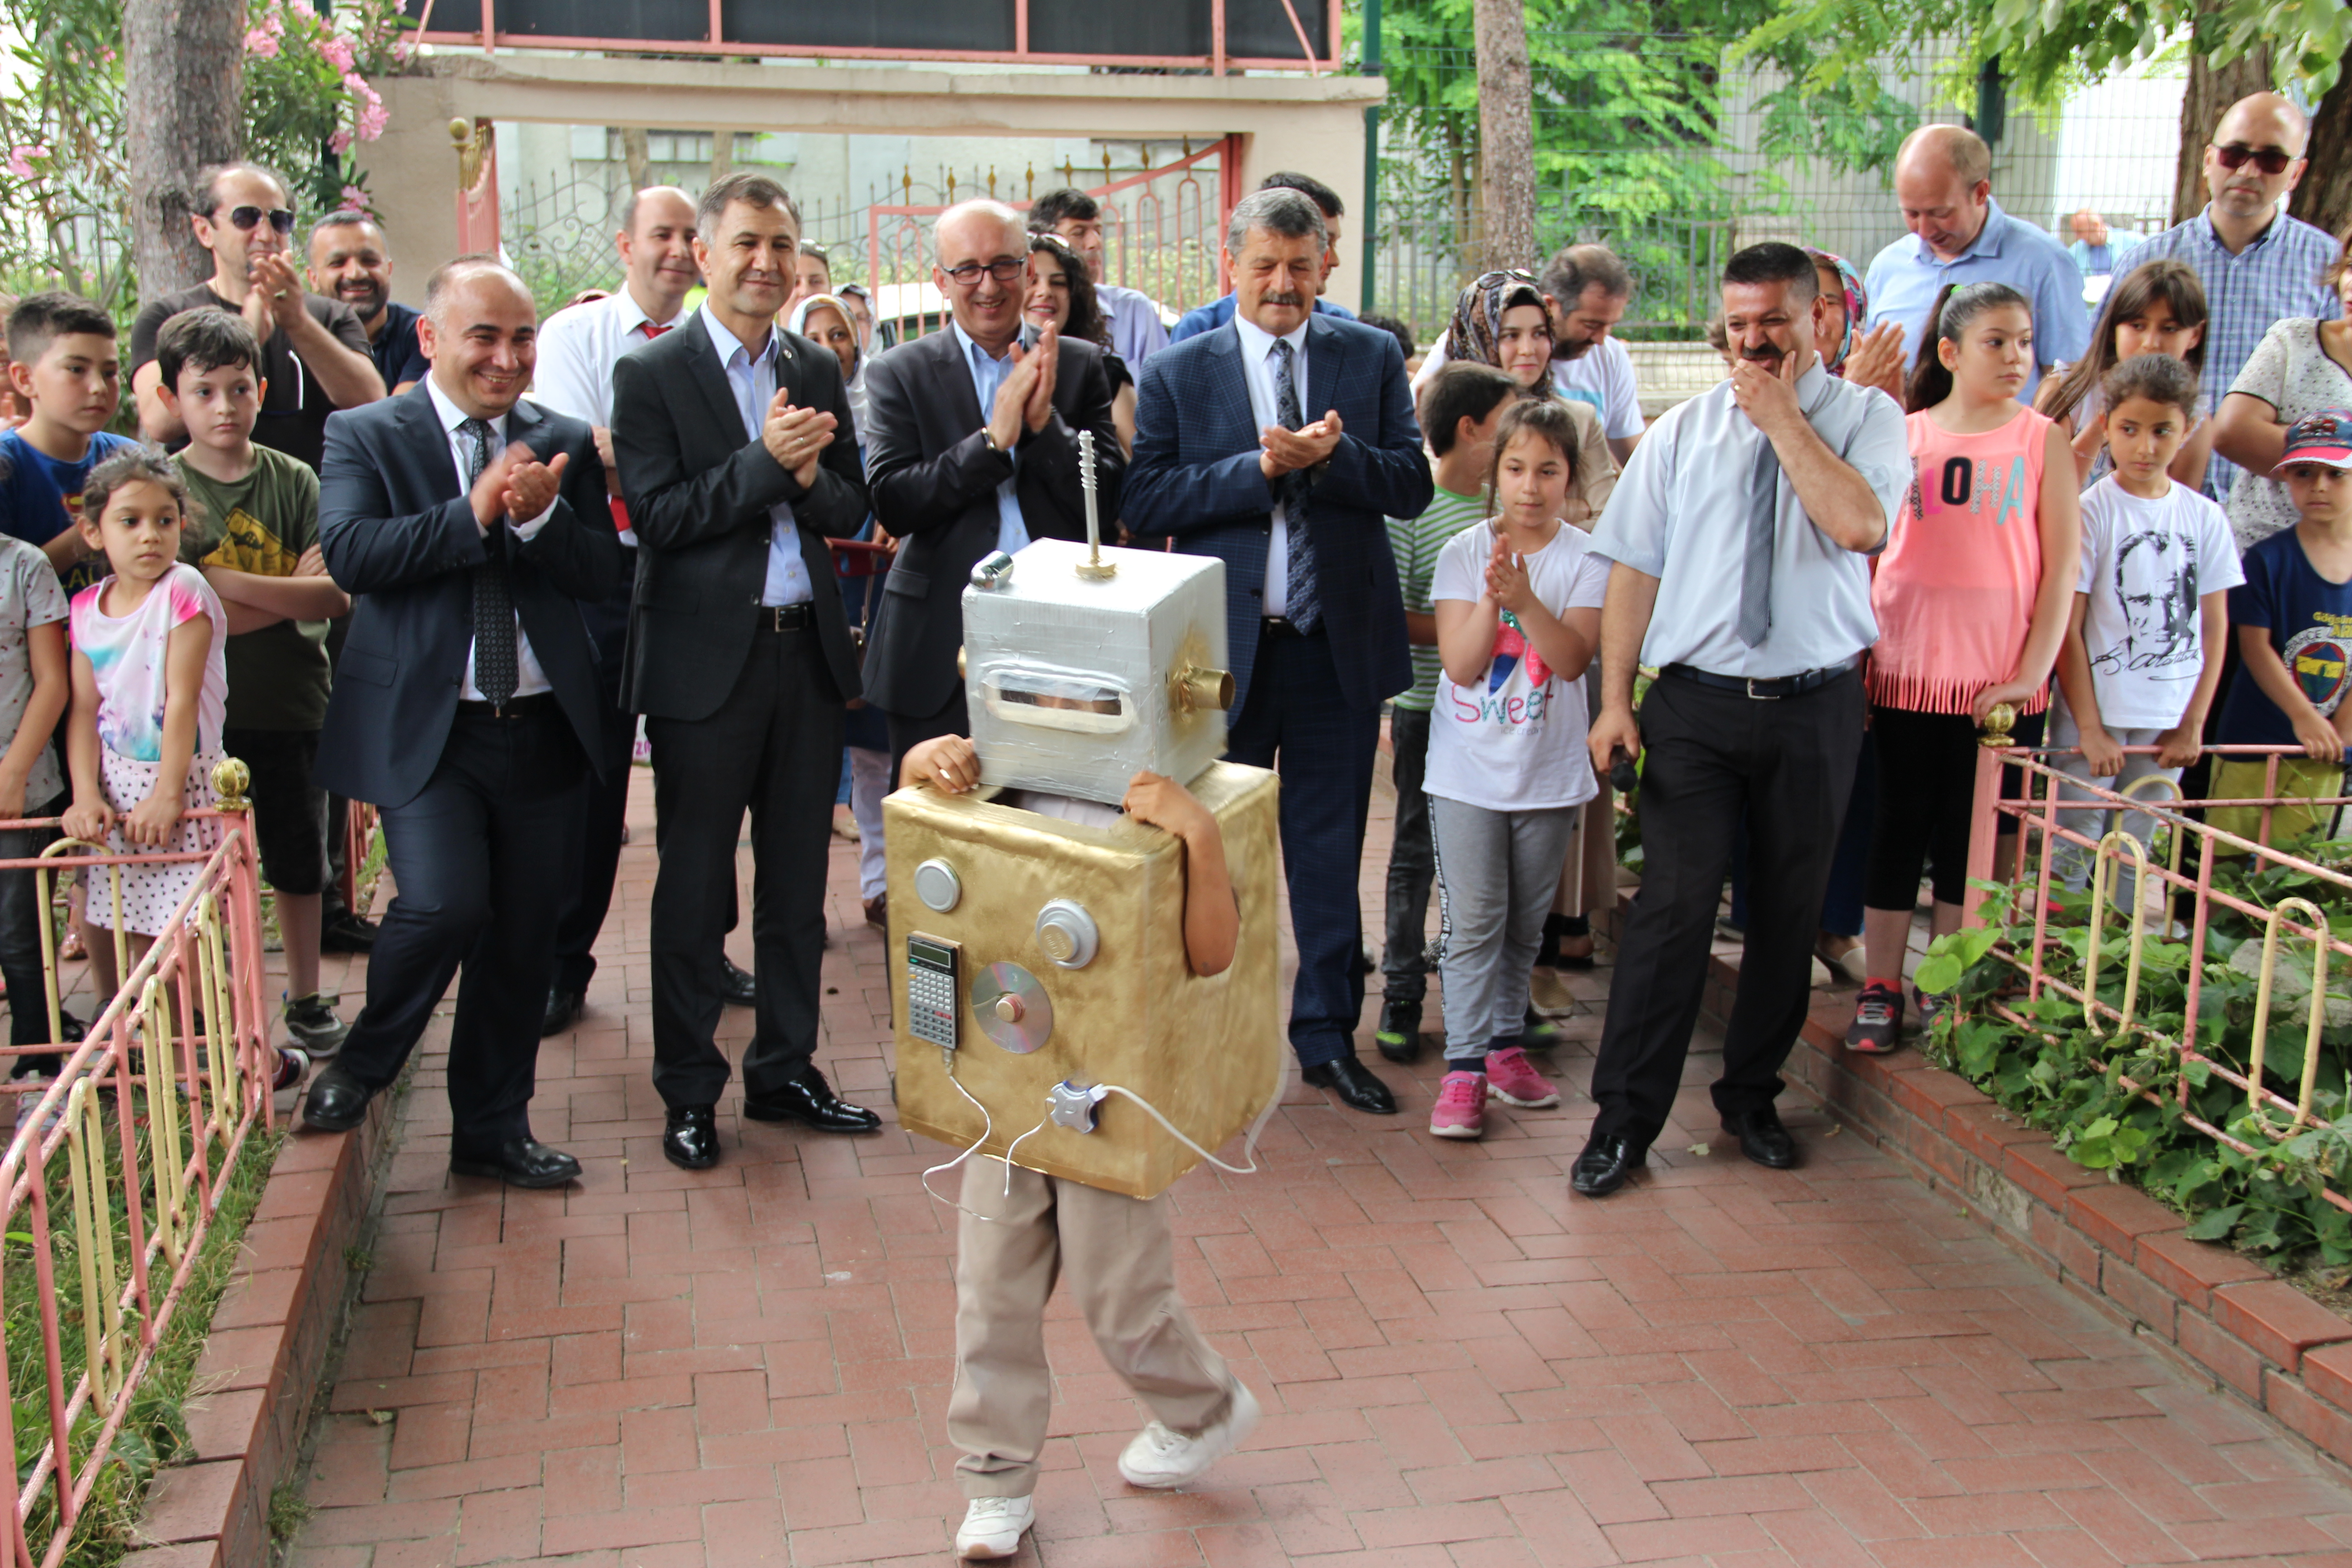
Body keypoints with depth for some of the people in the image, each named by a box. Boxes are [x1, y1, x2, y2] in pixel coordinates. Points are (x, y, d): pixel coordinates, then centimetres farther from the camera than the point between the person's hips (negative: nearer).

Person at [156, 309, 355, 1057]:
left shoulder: (294, 482, 0)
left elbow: (338, 597, -11)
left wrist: (231, 584, -19)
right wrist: (292, 591, -17)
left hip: (292, 705, 2)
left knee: (298, 862, 14)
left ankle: (305, 1002, 30)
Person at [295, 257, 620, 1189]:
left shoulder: (565, 444, 10)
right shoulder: (366, 437, 1)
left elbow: (601, 574, 2)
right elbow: (347, 552, -14)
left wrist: (539, 516, -17)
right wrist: (473, 513, -21)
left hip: (544, 727, 4)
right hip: (424, 727, -4)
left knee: (524, 935, 9)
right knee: (446, 903, -20)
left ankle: (493, 1130, 26)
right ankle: (360, 1066, 10)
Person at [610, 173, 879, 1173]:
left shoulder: (819, 371, 10)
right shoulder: (651, 376, -5)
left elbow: (852, 509, 9)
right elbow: (656, 517, -12)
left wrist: (810, 477, -12)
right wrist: (765, 460, -19)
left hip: (807, 650, 5)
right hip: (706, 661, -5)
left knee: (798, 880, 12)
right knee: (694, 887, 5)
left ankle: (785, 1070, 26)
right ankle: (688, 1092, 18)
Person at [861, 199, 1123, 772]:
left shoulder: (1081, 365, 7)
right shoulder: (899, 374, 2)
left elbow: (1109, 502, 0)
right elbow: (891, 506, -9)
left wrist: (1046, 422, -15)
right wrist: (994, 439, -17)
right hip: (941, 645, -1)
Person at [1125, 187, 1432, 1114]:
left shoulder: (1372, 358, 5)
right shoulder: (1176, 374, 1)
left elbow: (1413, 485, -2)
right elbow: (1147, 501, -9)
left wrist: (1333, 456, -20)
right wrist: (1262, 468, -19)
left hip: (1339, 643, 1)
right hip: (1223, 645, -1)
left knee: (1330, 850, 9)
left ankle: (1327, 1036, 22)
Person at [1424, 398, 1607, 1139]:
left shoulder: (1587, 560, -3)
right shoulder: (1463, 553, -4)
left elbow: (1573, 658, -15)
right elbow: (1460, 663, -10)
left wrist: (1524, 598, -28)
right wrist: (1491, 596, -24)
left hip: (1549, 772, 1)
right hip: (1468, 770, -1)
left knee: (1525, 924, 13)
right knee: (1474, 923, -3)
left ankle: (1504, 1044, 27)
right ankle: (1464, 1067, -1)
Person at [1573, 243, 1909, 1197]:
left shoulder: (1868, 419, 2)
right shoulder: (1682, 432, 6)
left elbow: (1859, 524, -18)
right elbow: (1634, 568, 4)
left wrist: (1783, 418, -12)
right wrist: (1615, 700, -2)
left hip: (1816, 706, 1)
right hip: (1697, 699, 0)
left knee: (1789, 912, 11)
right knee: (1674, 905, -7)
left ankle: (1751, 1096, 30)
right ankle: (1626, 1118, 3)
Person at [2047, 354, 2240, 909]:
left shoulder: (2205, 519, 5)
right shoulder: (2090, 511, -7)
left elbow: (2214, 630, 8)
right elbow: (2066, 629, -9)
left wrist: (2193, 726, 2)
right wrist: (2089, 729, -12)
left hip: (2168, 724, 4)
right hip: (2094, 716, -4)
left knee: (2134, 861, 11)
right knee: (2069, 854, -2)